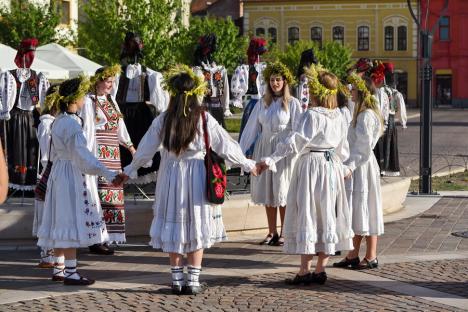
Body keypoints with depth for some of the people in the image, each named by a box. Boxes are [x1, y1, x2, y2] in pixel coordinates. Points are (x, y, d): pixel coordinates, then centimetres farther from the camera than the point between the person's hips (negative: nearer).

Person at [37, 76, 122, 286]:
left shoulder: (59, 121, 11)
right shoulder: (71, 123, -19)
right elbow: (83, 156, -24)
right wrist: (108, 175, -27)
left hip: (60, 172, 10)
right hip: (73, 176, -10)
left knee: (62, 223, 12)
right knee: (73, 221, -6)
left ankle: (58, 269, 18)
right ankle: (70, 272, -4)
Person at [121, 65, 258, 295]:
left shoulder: (163, 120, -5)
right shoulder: (204, 119, -8)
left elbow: (146, 150, 3)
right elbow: (225, 146, -2)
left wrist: (129, 171, 17)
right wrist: (247, 165, 12)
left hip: (171, 175, 1)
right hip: (197, 177, -1)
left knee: (173, 227, 10)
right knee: (197, 228, 8)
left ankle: (177, 280, 12)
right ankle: (193, 280, 7)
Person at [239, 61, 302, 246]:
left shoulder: (292, 103, -3)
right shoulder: (262, 103, 9)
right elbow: (252, 127, 10)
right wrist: (241, 150, 7)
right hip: (264, 148, 4)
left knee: (282, 191, 0)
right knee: (266, 191, 7)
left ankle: (284, 233, 9)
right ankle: (272, 232, 15)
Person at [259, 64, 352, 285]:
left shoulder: (312, 115, -16)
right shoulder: (339, 117, 7)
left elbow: (295, 141, -23)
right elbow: (342, 150, 13)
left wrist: (271, 159, -23)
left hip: (311, 164, -7)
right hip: (332, 166, 7)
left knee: (307, 215, -2)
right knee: (327, 215, 10)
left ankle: (305, 270, -3)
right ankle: (320, 270, 13)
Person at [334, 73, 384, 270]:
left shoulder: (367, 115, -16)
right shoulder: (361, 113, 14)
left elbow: (364, 146, -22)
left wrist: (351, 166, -24)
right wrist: (349, 165, 15)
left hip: (362, 166, -10)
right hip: (356, 166, 10)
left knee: (364, 210, -4)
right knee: (355, 212, 11)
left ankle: (371, 257, 1)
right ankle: (353, 255, 15)